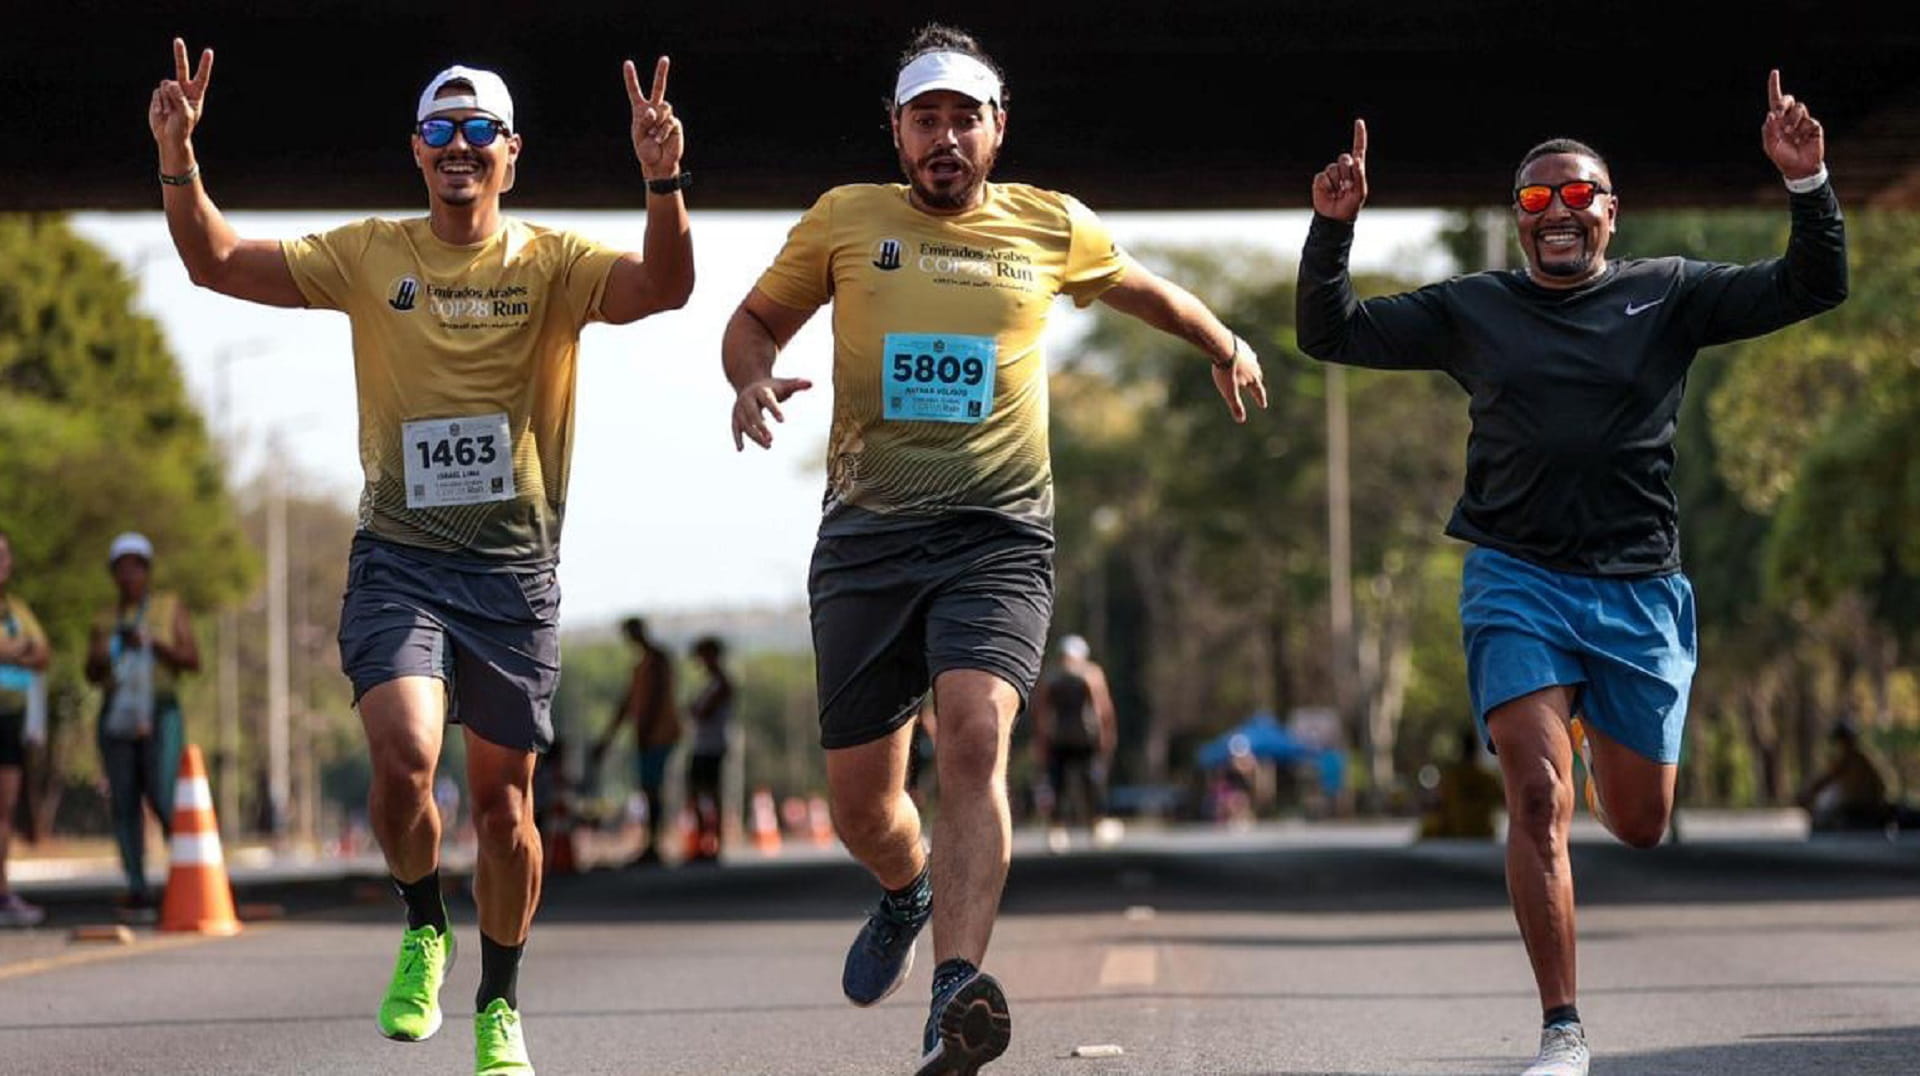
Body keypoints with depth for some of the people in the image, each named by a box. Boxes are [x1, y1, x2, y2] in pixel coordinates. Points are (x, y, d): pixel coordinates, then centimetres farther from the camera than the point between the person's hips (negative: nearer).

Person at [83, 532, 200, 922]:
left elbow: (192, 660, 0)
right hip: (116, 714, 3)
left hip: (159, 714, -3)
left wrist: (152, 644, -13)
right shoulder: (104, 619, 16)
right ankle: (137, 891, -5)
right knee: (123, 803, -5)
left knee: (163, 799, -16)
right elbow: (92, 675, 14)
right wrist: (98, 658, -9)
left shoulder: (170, 608, 8)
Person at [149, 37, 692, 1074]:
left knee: (501, 795, 5)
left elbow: (663, 287, -17)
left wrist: (662, 181, -34)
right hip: (397, 558, 0)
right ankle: (423, 930, 9)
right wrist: (177, 159, -15)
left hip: (513, 567, 0)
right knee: (403, 758, -20)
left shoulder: (552, 263, 1)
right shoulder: (370, 257, 4)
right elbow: (216, 263, 1)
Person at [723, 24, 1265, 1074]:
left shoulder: (1054, 229, 8)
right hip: (867, 532, 1)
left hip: (998, 535, -1)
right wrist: (753, 378, -4)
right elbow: (756, 318, 16)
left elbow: (1144, 290, 28)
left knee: (976, 734, -26)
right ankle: (905, 895, 41)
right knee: (859, 797, 4)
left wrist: (1225, 347, 39)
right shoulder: (846, 219, 6)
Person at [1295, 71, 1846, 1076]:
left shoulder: (1667, 294, 6)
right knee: (1537, 798, -16)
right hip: (1517, 585, -1)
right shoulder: (1471, 309, 7)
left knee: (1640, 825, 11)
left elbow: (1810, 288, 1)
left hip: (1639, 589, 1)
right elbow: (1331, 335, 8)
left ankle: (1601, 737, 49)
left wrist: (1806, 183, -15)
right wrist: (1332, 229, -7)